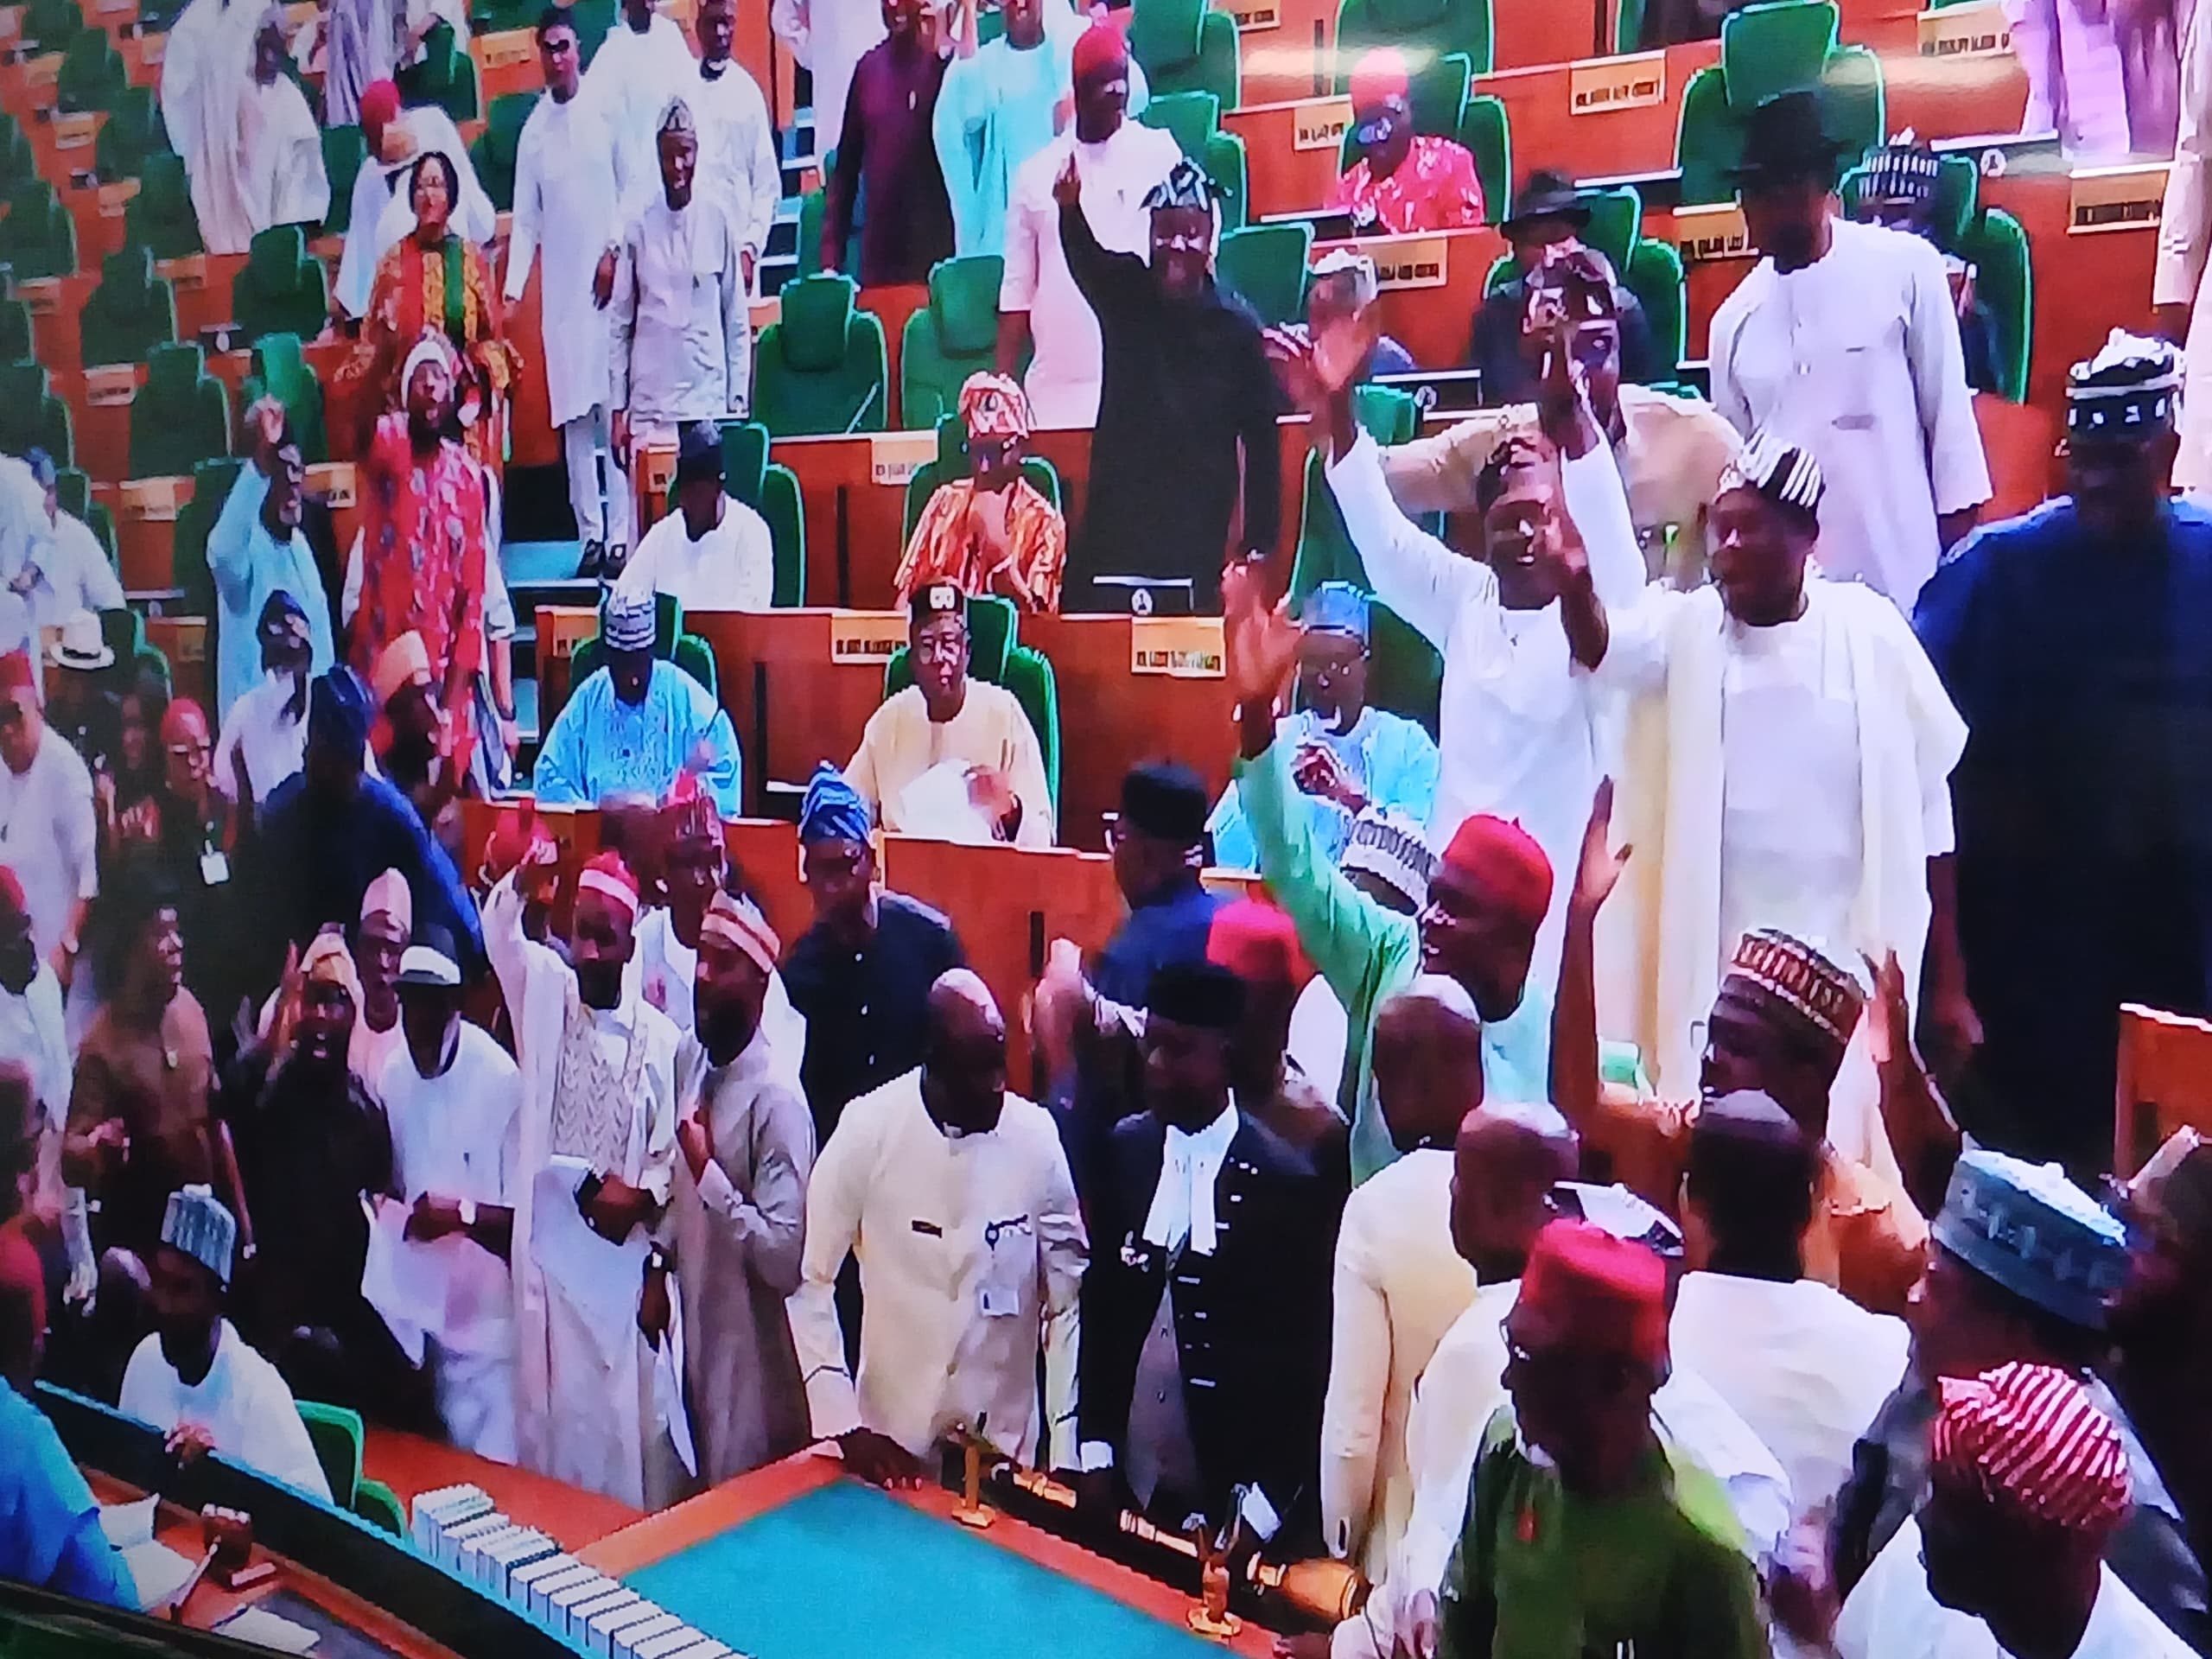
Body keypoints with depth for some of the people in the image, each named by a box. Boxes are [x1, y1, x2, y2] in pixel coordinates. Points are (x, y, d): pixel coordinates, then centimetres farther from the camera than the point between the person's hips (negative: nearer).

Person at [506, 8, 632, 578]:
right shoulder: (532, 129, 8)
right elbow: (526, 220, 6)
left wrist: (614, 253, -7)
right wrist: (512, 287, -3)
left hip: (608, 277, -3)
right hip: (560, 286, 3)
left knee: (614, 409, -4)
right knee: (573, 416, 3)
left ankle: (621, 534, 0)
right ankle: (590, 535, 8)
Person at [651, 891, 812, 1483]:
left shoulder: (777, 1096, -24)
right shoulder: (689, 1058, 0)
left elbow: (787, 1262, -26)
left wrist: (709, 1173, -28)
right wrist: (659, 1264, 10)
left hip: (752, 1356, -7)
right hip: (694, 1329, 7)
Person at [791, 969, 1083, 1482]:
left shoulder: (1035, 1135, -10)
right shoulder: (868, 1129, -14)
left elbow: (1066, 1294, -3)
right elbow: (809, 1280, -7)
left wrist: (1068, 1450, -5)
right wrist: (843, 1424, -10)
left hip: (1008, 1440, 1)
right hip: (891, 1438, -1)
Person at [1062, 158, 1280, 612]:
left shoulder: (1237, 329, -2)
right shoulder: (1124, 298, 3)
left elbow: (1261, 440, 1)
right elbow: (1085, 257, -20)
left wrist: (1260, 543, -1)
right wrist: (1070, 209, -43)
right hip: (1116, 522, 2)